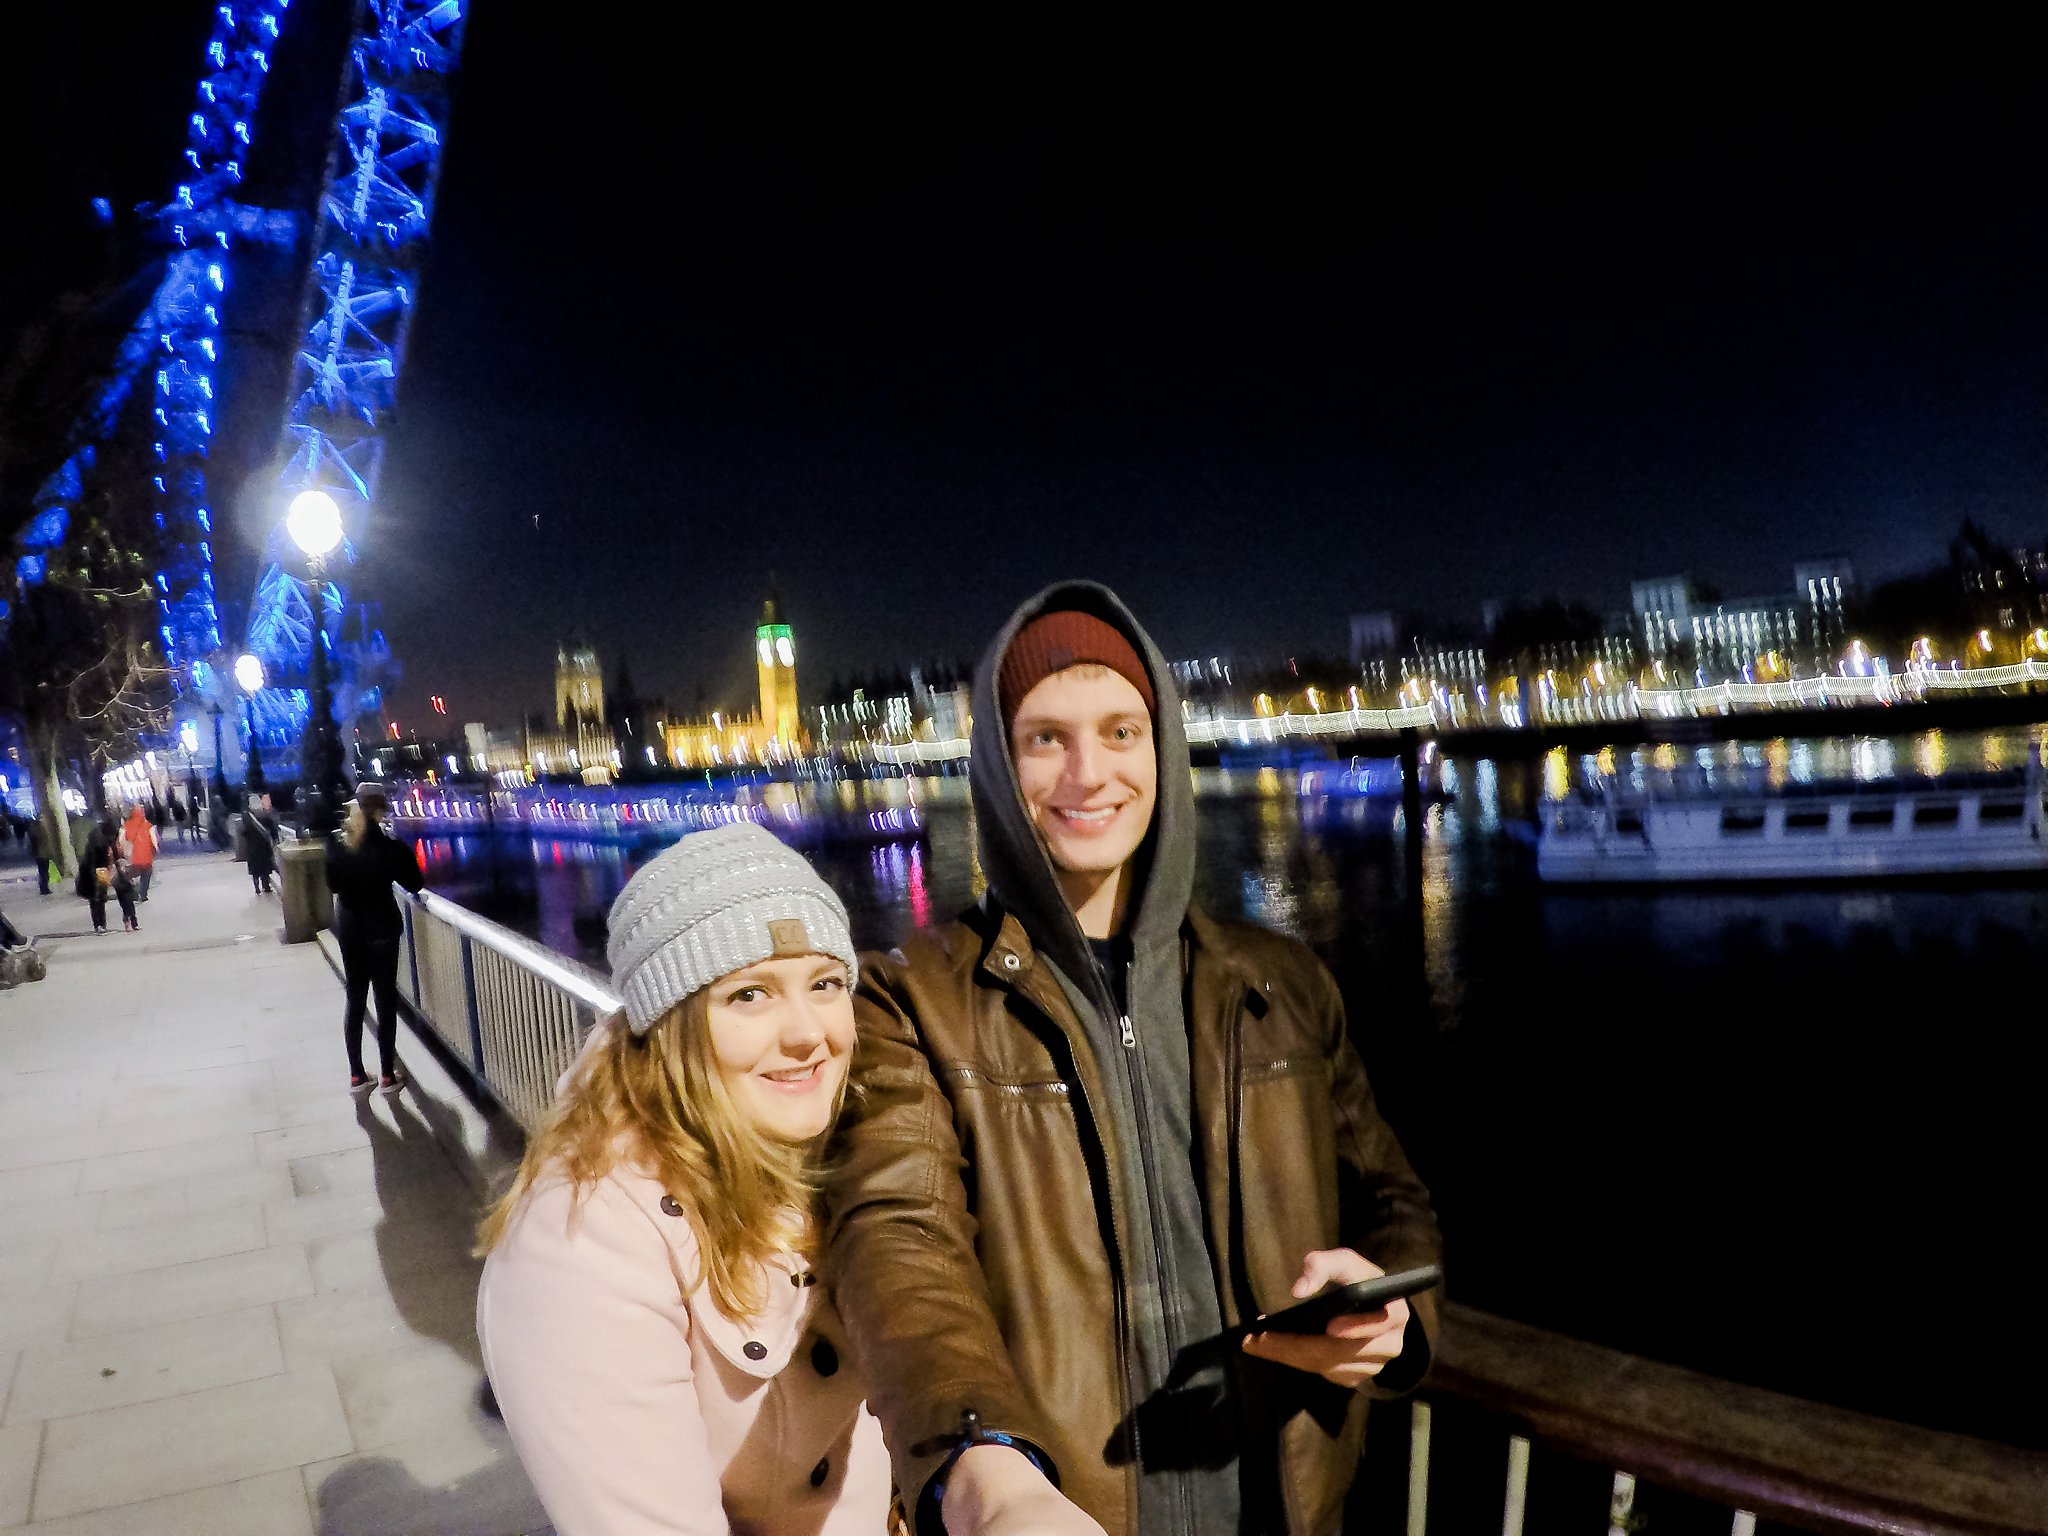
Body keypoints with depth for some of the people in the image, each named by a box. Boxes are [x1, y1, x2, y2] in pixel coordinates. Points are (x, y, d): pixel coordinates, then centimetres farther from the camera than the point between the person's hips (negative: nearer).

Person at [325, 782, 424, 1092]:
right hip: (382, 927, -4)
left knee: (354, 997, 13)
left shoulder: (337, 841, -3)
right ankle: (387, 1075, 10)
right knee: (385, 999, 4)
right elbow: (414, 884, -6)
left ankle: (356, 1075, 18)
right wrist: (407, 854, 4)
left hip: (348, 927, 4)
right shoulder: (388, 845, -14)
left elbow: (332, 884, 7)